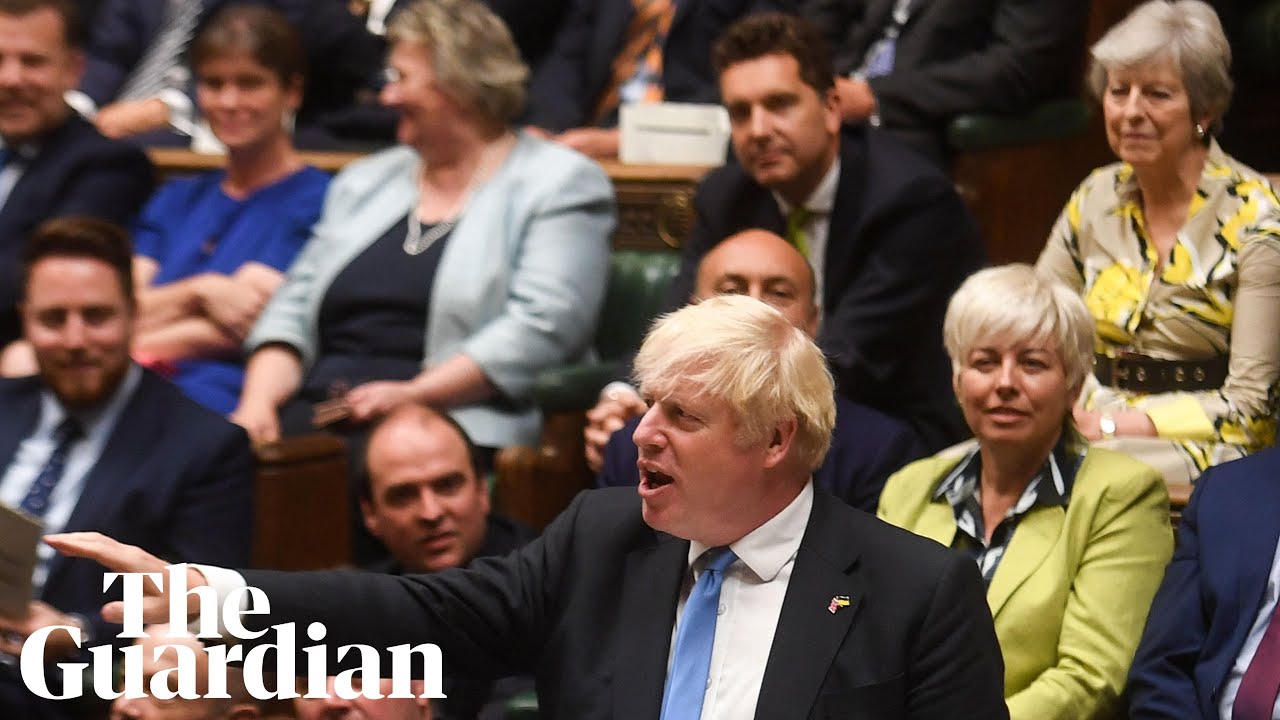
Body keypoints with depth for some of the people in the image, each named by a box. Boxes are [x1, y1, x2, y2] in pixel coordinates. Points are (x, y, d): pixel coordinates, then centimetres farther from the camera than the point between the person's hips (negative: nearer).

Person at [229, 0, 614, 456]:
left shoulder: (561, 184, 4)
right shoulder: (368, 180, 25)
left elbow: (541, 327, -10)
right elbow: (295, 310, 19)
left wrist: (413, 395, -19)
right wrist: (258, 402, -1)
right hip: (316, 411, 6)